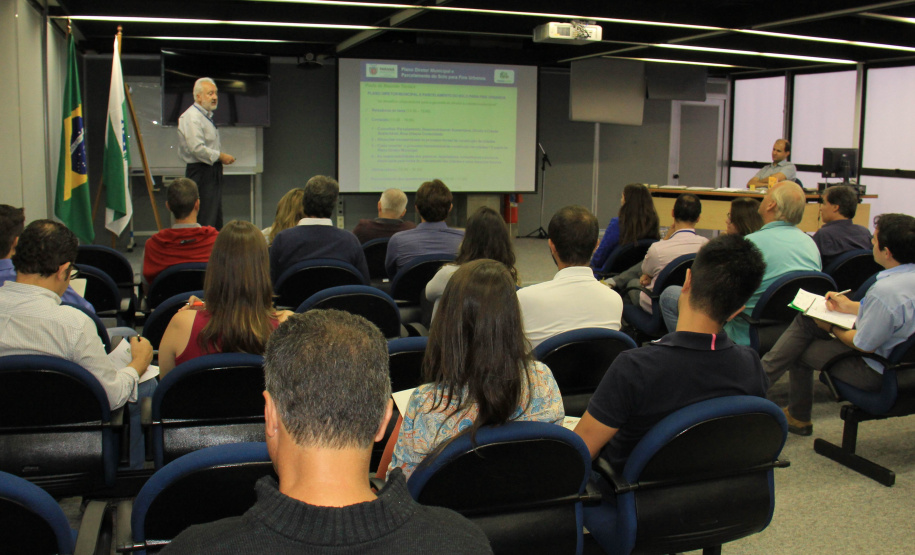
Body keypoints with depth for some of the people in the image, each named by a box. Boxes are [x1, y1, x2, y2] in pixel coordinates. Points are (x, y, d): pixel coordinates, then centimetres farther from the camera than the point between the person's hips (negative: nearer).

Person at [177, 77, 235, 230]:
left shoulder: (207, 116, 18)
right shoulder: (191, 117, -14)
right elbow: (197, 148, -23)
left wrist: (223, 157, 12)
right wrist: (220, 156, -15)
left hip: (213, 171, 10)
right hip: (201, 174, -10)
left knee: (216, 220, 13)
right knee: (205, 222, -11)